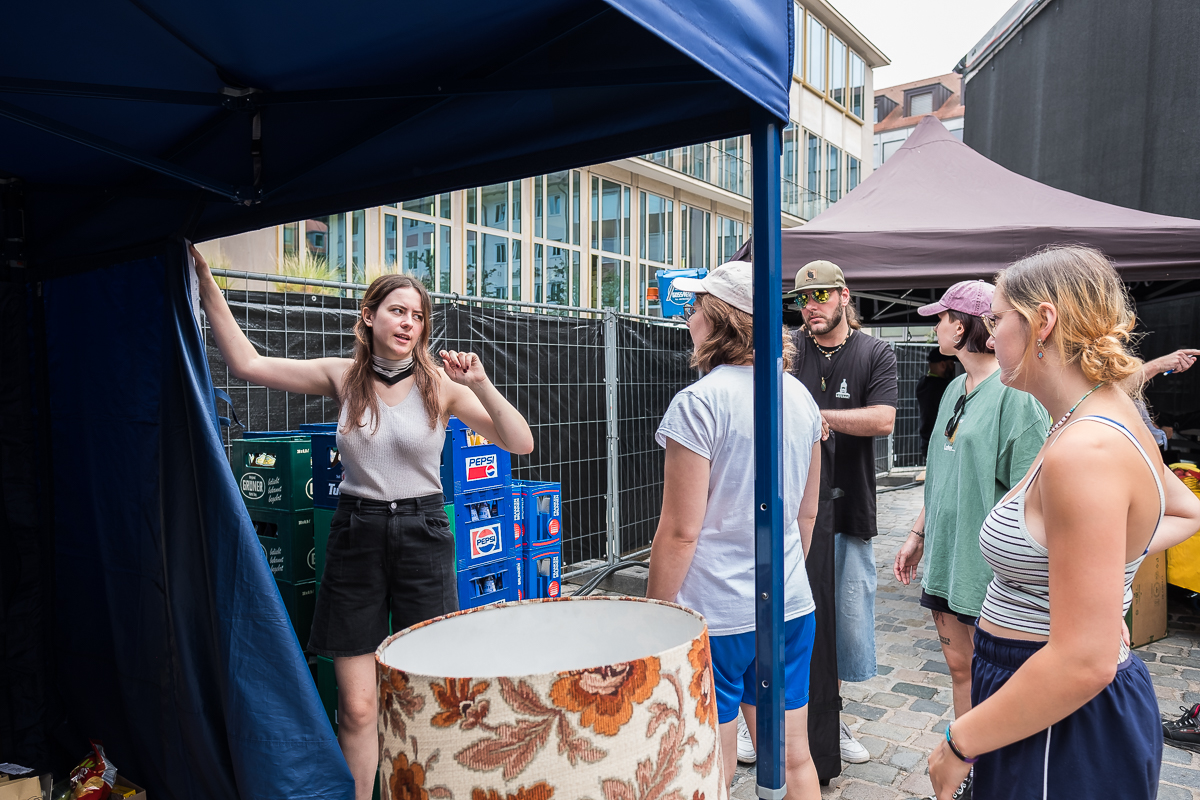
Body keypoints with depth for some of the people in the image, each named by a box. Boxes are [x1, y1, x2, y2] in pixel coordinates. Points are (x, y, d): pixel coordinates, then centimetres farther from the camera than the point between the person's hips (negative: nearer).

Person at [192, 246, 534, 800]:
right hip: (356, 534, 1)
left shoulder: (440, 383, -4)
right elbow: (248, 363, -2)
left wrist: (480, 385, -27)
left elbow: (520, 444, -13)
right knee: (356, 707, 4)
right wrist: (206, 283, -6)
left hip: (422, 533, -1)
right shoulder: (344, 377, 2)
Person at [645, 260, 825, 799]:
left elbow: (680, 532, -17)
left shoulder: (699, 403, -16)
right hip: (790, 608, 7)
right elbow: (807, 512, 13)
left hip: (715, 614, -6)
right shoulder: (801, 397, 5)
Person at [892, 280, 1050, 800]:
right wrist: (917, 535, 18)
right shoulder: (956, 389, 12)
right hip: (947, 556, 8)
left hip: (990, 562, -8)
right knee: (960, 666, 16)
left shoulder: (1016, 392, -14)